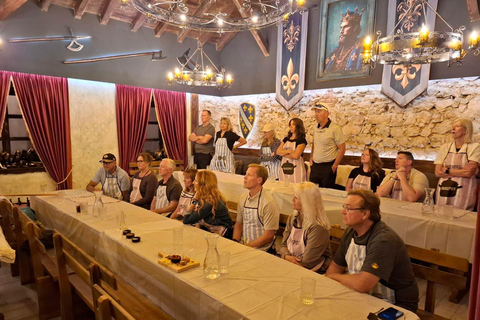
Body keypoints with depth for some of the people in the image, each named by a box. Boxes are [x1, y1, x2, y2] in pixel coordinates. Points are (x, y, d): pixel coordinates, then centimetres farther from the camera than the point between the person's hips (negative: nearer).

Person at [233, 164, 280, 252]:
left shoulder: (268, 203, -15)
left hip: (260, 250, -6)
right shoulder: (243, 198, 6)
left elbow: (269, 235, -13)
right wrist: (235, 242, -3)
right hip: (242, 246, 6)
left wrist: (246, 246, -14)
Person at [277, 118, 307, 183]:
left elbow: (296, 156, -16)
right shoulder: (286, 139, 13)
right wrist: (288, 151, -13)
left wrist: (283, 153, -5)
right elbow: (278, 151, 3)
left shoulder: (301, 140, -6)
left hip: (296, 168, -5)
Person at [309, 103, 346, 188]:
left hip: (328, 166, -6)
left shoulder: (335, 128, -11)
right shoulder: (315, 128, 8)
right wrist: (311, 157, 10)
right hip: (315, 166, 6)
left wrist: (334, 166, -10)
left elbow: (342, 149, -9)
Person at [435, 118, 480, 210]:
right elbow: (438, 172, -1)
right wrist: (461, 172, -8)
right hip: (443, 192, 3)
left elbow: (469, 173, -12)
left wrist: (447, 170, -4)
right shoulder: (444, 148, 7)